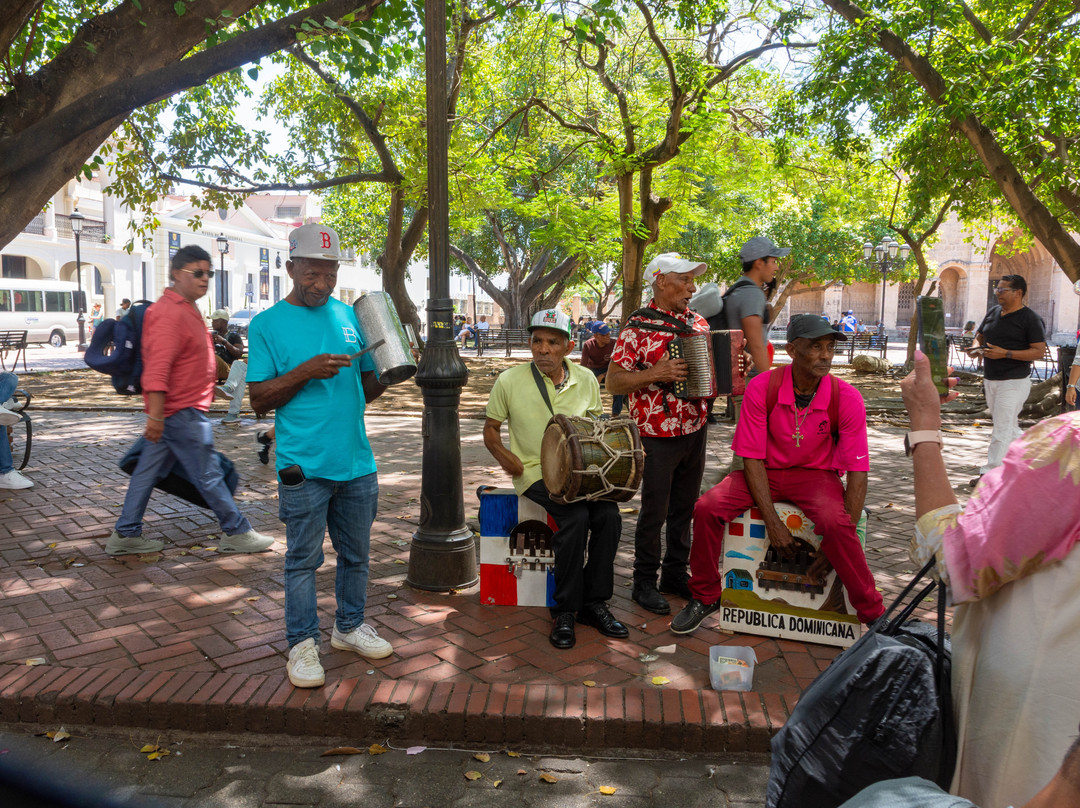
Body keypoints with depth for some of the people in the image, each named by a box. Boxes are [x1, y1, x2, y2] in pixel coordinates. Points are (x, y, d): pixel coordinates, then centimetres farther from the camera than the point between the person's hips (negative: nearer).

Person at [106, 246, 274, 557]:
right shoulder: (171, 314, -20)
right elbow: (157, 371, -26)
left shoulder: (185, 309, 14)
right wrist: (156, 416, -29)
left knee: (149, 470, 14)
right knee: (208, 475, 0)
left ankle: (125, 535, 22)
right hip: (182, 413, -10)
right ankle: (236, 533, 11)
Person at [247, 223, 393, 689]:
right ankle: (302, 642, 20)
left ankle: (350, 626, 33)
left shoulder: (349, 316, 10)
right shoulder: (268, 324, -2)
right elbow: (258, 399, -5)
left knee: (356, 554, 16)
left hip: (357, 462, 5)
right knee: (303, 559, 5)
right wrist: (305, 371, -18)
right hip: (304, 466, -4)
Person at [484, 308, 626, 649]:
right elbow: (491, 431, 6)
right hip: (535, 472, -3)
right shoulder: (509, 381, -5)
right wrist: (508, 460, -11)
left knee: (608, 514, -23)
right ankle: (564, 610, -13)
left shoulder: (586, 380, 4)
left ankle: (594, 603, -5)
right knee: (576, 517, -29)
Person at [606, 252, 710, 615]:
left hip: (695, 432, 6)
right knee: (655, 511, 3)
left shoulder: (698, 322, 8)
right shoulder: (638, 328, -11)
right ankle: (644, 583, 17)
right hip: (658, 435, -6)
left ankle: (676, 574, 31)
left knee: (685, 507, 15)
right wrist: (654, 374, -25)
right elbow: (613, 382, -14)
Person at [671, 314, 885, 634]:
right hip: (766, 471, 1)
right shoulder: (762, 388, -15)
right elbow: (752, 457, -12)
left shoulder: (846, 398, -15)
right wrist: (772, 522, -19)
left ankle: (873, 614, -10)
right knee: (707, 508, -22)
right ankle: (705, 597, 3)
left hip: (815, 475, -1)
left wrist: (843, 534, -21)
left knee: (835, 523, -33)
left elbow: (857, 472, -12)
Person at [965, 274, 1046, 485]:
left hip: (1013, 382, -8)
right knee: (1009, 427, 17)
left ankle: (989, 474, -6)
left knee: (1002, 429, -8)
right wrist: (977, 347, -1)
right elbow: (979, 335, 22)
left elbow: (1039, 351, -15)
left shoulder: (1030, 318, -10)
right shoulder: (993, 312, 10)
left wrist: (1005, 353, -23)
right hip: (990, 380, 8)